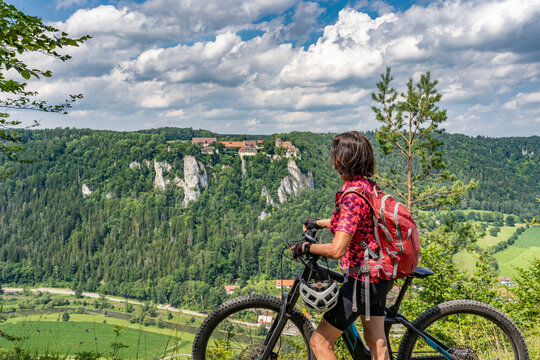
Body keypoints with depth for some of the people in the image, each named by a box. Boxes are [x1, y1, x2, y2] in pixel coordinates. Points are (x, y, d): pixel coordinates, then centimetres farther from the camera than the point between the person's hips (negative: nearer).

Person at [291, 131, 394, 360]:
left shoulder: (352, 196, -24)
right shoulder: (369, 187, 5)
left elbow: (336, 250, -31)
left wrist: (305, 247, -14)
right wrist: (319, 223, 34)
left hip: (362, 280, -9)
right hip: (379, 277, 10)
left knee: (319, 342, 3)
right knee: (376, 342, 18)